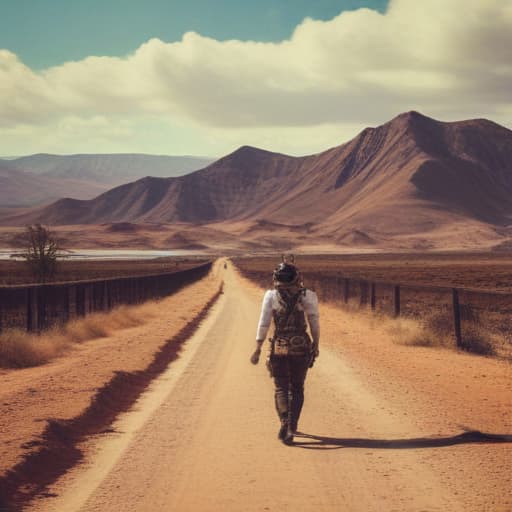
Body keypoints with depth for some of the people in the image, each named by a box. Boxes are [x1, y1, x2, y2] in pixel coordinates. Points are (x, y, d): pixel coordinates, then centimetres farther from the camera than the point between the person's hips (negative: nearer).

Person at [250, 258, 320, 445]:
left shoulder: (271, 296, -3)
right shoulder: (307, 296, -2)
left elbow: (263, 323, -6)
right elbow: (314, 323, 0)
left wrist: (258, 349, -4)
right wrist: (316, 346, 11)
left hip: (279, 347, 0)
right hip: (301, 348, 0)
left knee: (281, 388, 9)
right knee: (297, 389, 14)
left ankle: (284, 420, -14)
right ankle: (292, 427, 10)